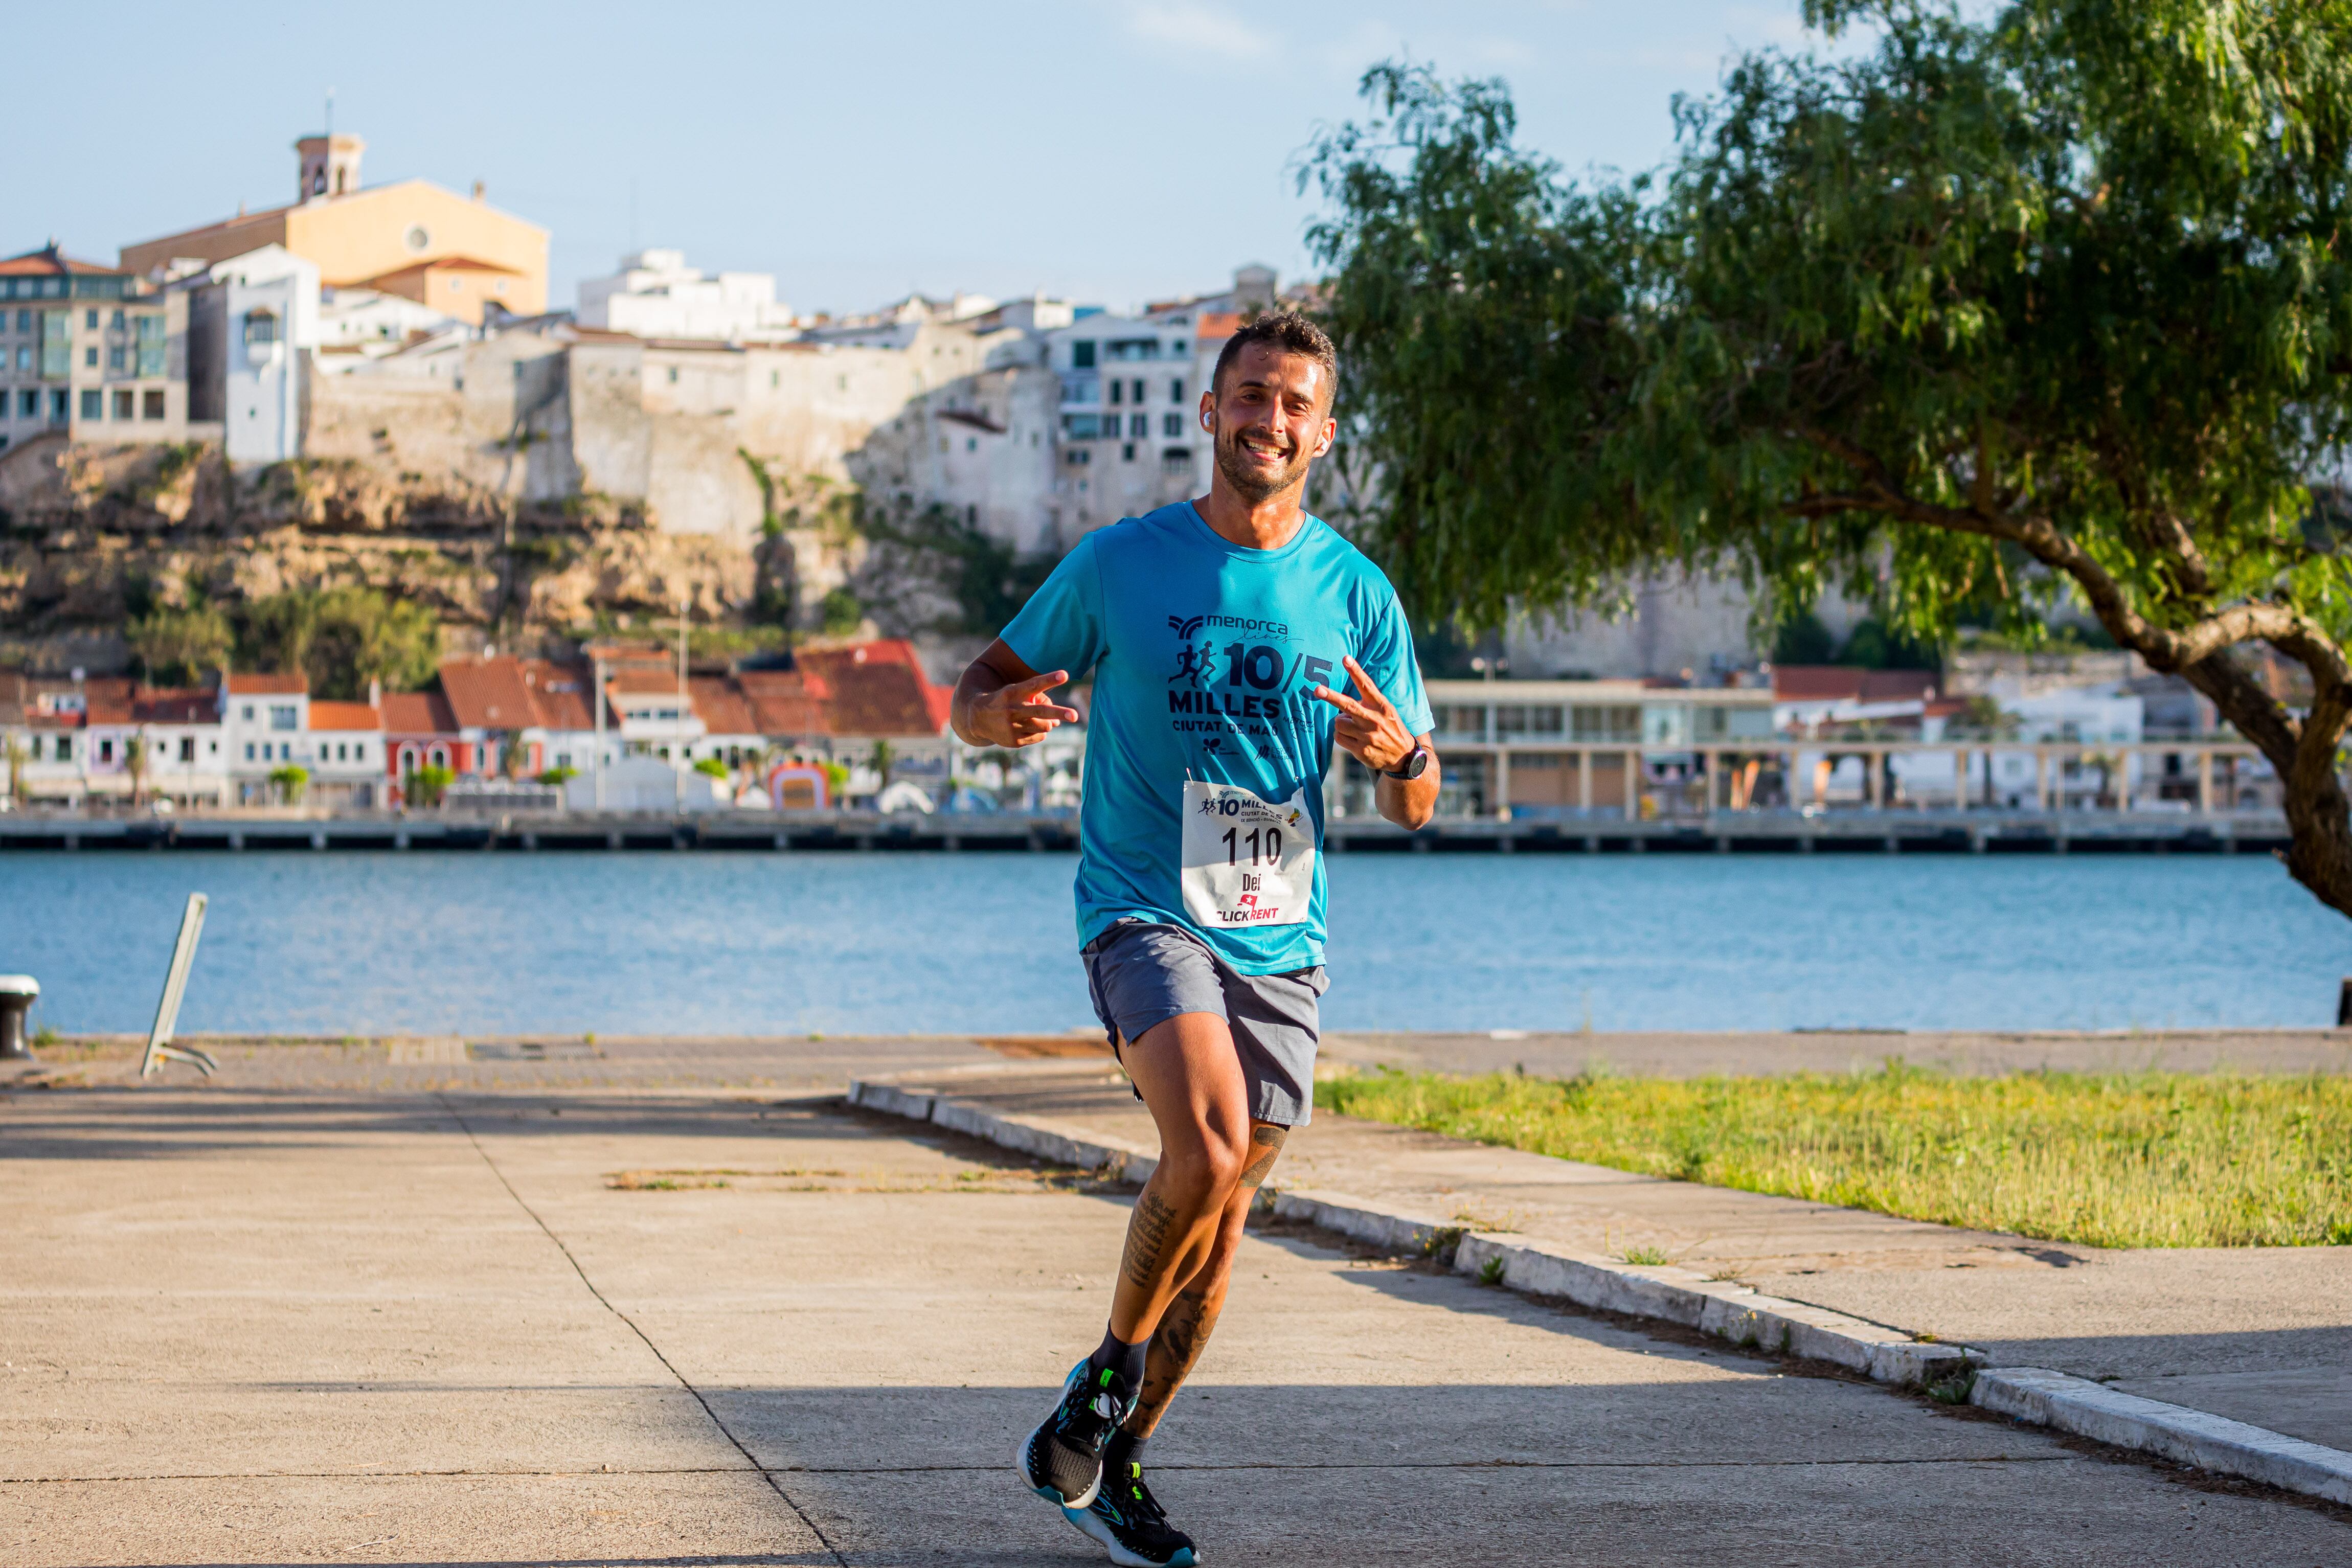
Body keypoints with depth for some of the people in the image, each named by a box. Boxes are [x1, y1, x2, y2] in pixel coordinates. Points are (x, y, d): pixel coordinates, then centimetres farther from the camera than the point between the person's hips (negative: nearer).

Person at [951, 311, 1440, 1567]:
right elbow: (979, 693, 6)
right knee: (1207, 1149, -26)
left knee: (1221, 1215, 5)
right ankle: (1110, 1372, -2)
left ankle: (1105, 1462, 21)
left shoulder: (1356, 596, 4)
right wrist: (1002, 713, -18)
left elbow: (1416, 807, 8)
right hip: (1144, 914, -3)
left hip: (1280, 941, 4)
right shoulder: (1119, 564, -1)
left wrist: (1396, 753, -16)